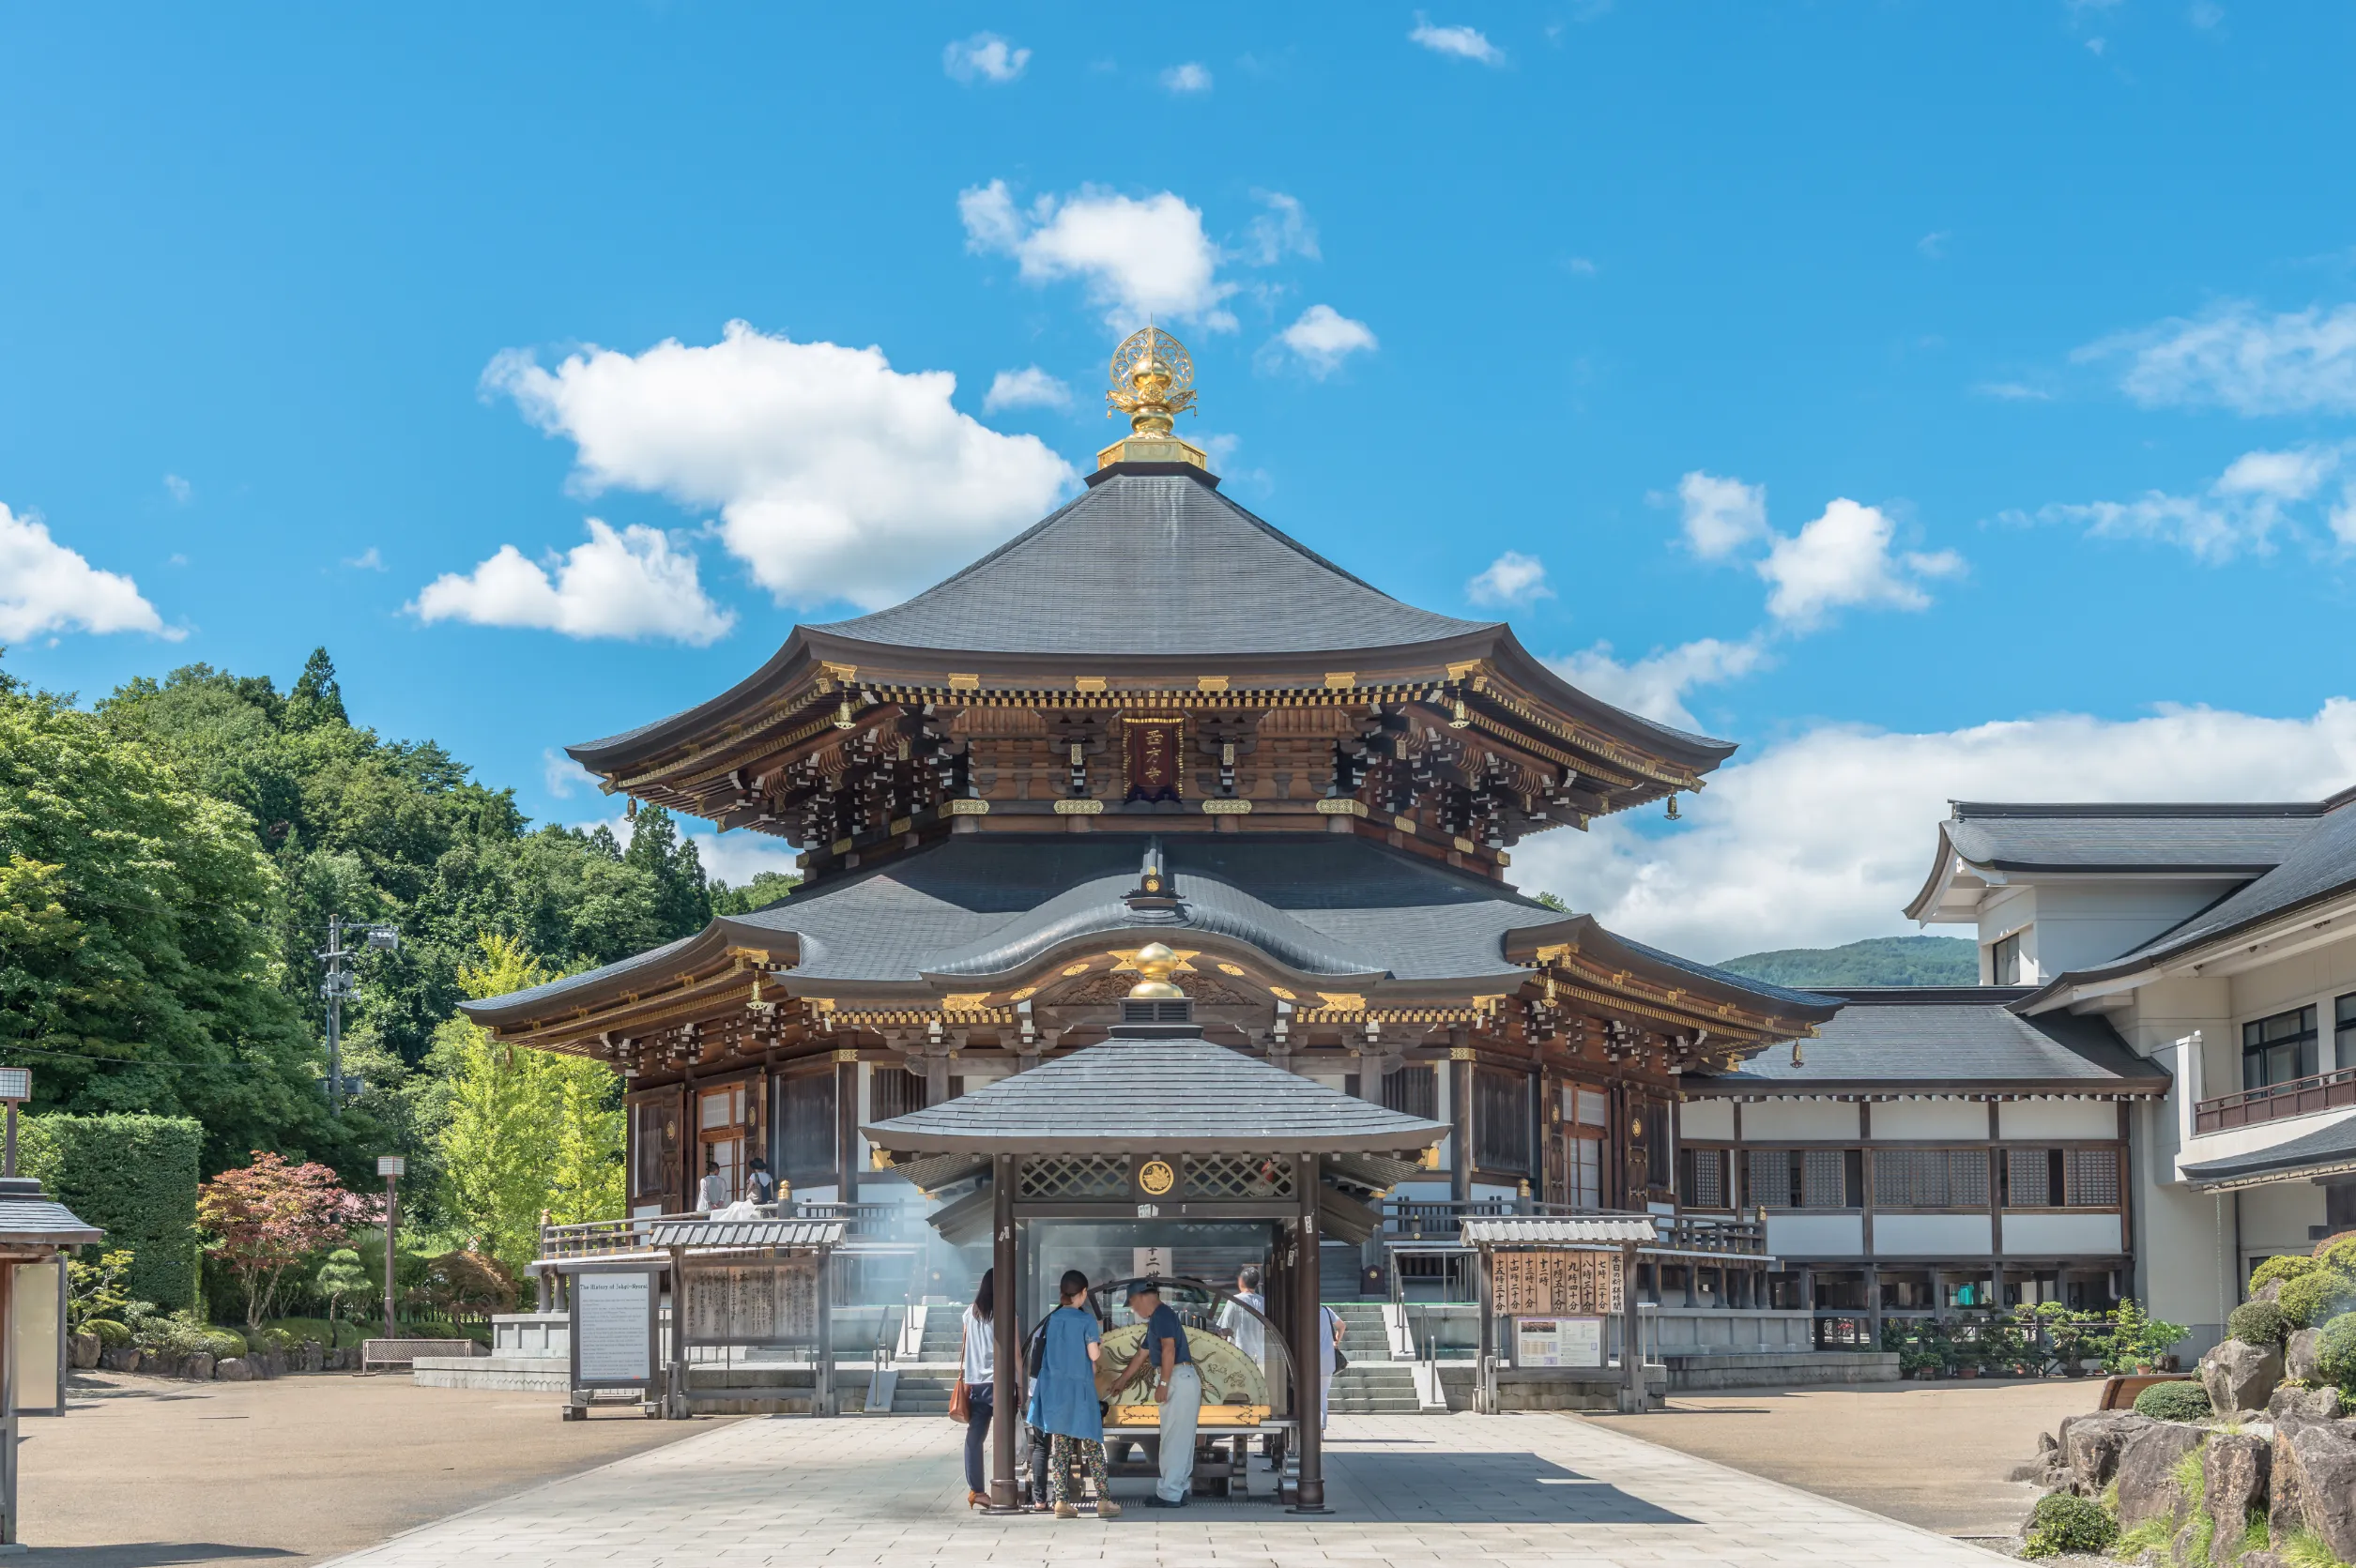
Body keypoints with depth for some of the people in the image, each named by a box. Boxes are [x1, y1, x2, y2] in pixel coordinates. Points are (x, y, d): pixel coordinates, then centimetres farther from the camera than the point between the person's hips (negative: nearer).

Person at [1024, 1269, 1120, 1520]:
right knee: (1093, 1446, 2)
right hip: (1079, 1389, -4)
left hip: (1055, 1389, 4)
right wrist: (1101, 1344, 8)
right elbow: (1094, 1355, -13)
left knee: (1060, 1448, 7)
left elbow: (1051, 1352, 11)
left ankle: (1061, 1501, 2)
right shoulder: (1086, 1319, -9)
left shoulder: (1053, 1319, 5)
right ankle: (1104, 1501, 1)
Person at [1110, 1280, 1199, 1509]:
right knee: (1180, 1439, 12)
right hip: (1180, 1382, 10)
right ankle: (1179, 1490, 15)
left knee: (1173, 1439, -7)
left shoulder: (1161, 1313, -9)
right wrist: (1119, 1381, 43)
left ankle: (1169, 1494, -5)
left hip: (1179, 1380, -10)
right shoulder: (1156, 1320, 23)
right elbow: (1140, 1356, 34)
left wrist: (1163, 1384, -21)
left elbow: (1169, 1349, -20)